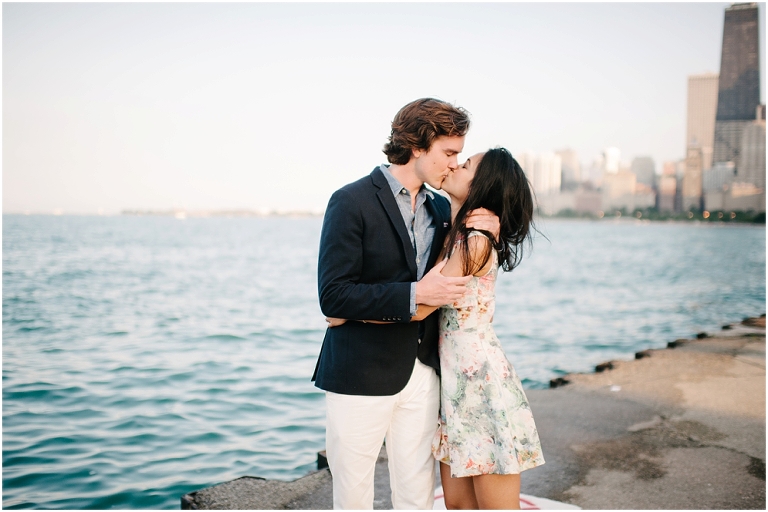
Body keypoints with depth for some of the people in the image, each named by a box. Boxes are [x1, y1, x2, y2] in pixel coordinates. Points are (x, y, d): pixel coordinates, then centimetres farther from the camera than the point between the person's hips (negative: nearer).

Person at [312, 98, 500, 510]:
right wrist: (414, 295, -23)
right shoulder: (352, 202, -10)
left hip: (422, 374, 6)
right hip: (361, 377, -5)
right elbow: (332, 296, -17)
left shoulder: (441, 208, 10)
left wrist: (489, 232, -1)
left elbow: (465, 273, 18)